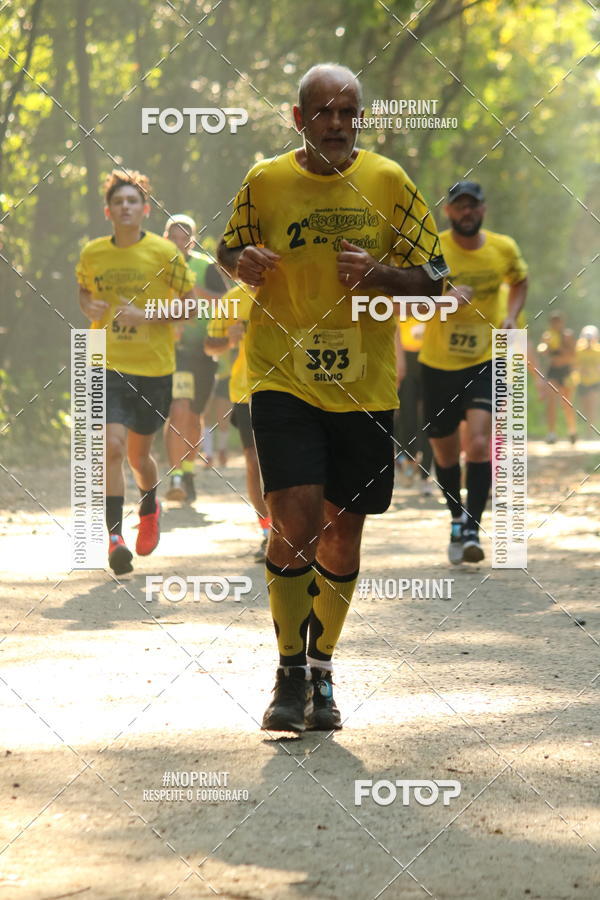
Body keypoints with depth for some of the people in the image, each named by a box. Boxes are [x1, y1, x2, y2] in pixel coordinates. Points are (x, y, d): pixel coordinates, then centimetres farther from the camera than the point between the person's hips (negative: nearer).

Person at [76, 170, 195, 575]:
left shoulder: (164, 252, -6)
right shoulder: (92, 253, 2)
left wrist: (146, 317, -16)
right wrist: (89, 307, -2)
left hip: (154, 367, -1)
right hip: (108, 365, 1)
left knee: (138, 453, 11)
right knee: (113, 446, -17)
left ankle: (150, 508, 44)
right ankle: (115, 536, -12)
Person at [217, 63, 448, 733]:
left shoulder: (387, 181, 2)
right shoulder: (265, 182, 1)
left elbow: (433, 277, 6)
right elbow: (228, 252, 16)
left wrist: (378, 274, -14)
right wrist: (242, 264, -8)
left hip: (366, 385, 2)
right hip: (283, 378, -2)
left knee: (343, 532, 7)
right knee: (295, 519, -16)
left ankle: (321, 670, 27)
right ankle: (290, 673, 0)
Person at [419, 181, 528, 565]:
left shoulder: (504, 248, -2)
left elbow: (520, 281, 19)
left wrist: (511, 316, 1)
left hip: (485, 362, 0)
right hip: (439, 364, 0)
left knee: (479, 444, -19)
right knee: (446, 453, 11)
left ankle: (472, 529, -15)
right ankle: (457, 520, 34)